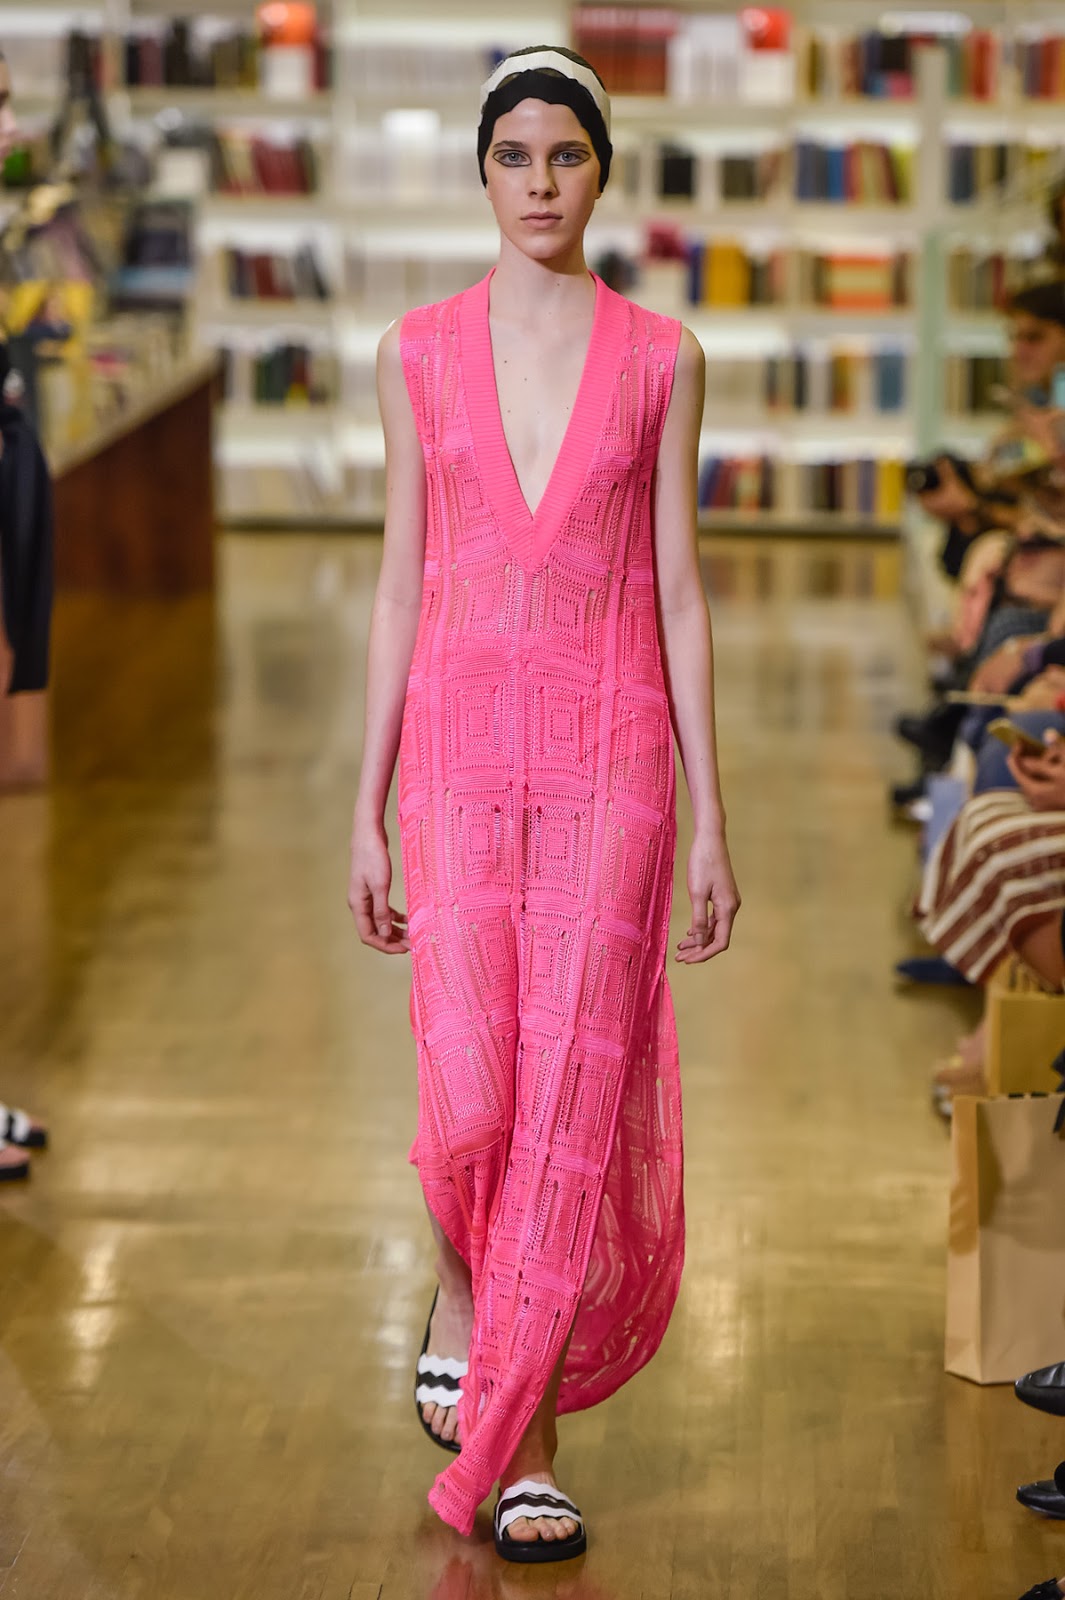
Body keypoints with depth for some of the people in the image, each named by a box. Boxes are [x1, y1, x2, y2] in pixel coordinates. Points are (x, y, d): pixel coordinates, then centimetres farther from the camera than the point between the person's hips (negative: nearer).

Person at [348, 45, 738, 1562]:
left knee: (577, 1097, -2)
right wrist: (367, 809, 4)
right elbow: (399, 585, 7)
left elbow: (679, 591, 3)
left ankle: (528, 1448, 10)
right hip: (462, 742, 0)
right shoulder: (420, 352, 5)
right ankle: (460, 1305, 27)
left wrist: (710, 819, 1)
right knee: (469, 1093, -7)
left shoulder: (659, 356, 3)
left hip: (610, 751, 0)